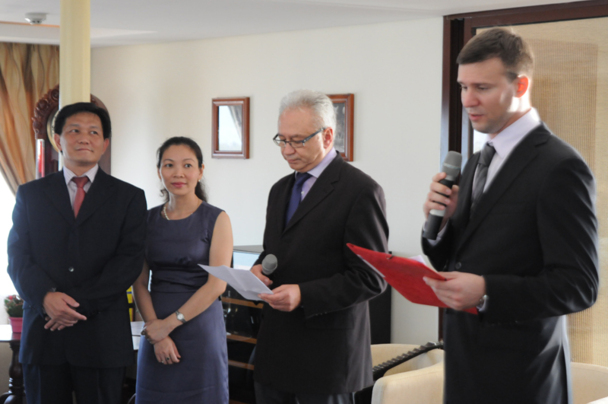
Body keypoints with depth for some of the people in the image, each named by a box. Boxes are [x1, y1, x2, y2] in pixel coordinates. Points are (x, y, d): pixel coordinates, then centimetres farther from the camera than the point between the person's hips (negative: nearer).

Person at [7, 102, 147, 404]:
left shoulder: (129, 198, 7)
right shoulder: (30, 194, 12)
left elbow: (129, 261, -3)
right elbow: (17, 257, 4)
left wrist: (81, 302, -14)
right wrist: (46, 297, -15)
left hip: (102, 337, -1)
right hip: (43, 332, 1)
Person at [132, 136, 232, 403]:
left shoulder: (216, 219, -2)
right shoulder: (148, 219, 8)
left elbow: (217, 284, -10)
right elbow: (139, 283, 3)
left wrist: (170, 323, -14)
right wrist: (156, 335, -10)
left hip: (200, 328, -3)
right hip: (156, 328, 3)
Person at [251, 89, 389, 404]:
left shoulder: (360, 191, -11)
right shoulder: (281, 190, 15)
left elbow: (371, 278, -13)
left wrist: (304, 295, -22)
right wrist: (261, 267, 1)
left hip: (325, 355, -7)